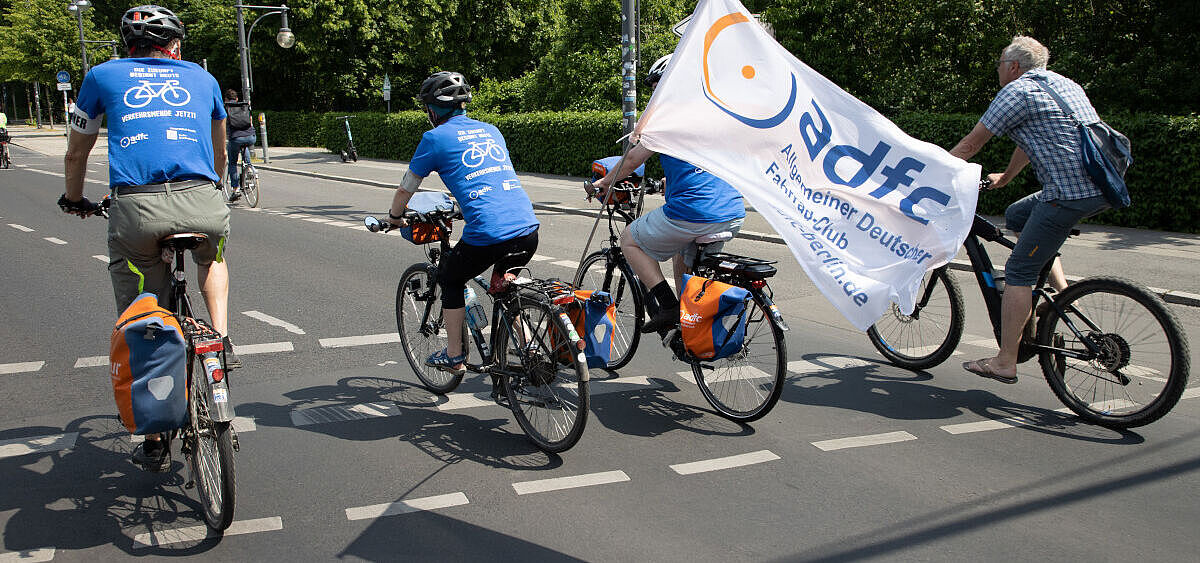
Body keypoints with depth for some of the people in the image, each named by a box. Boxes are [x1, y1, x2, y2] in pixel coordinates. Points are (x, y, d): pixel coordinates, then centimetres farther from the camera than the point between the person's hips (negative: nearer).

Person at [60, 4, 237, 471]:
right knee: (213, 258, 37)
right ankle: (221, 341, 16)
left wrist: (74, 200, 50)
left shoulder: (103, 76, 22)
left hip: (136, 209, -1)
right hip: (202, 202, 1)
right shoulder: (201, 78, 25)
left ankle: (155, 441, 18)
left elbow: (76, 155, 31)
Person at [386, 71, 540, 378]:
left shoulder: (435, 138, 6)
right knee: (504, 284, 32)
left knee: (450, 279, 23)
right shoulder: (490, 130, 22)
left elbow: (406, 190, 17)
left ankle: (453, 356, 28)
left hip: (486, 234, -5)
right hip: (528, 229, 5)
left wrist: (394, 216, 37)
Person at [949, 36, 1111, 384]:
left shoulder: (1017, 90, -4)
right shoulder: (1063, 84, 22)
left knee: (1019, 272, -2)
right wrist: (1005, 177, 47)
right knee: (1016, 216, 26)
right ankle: (1061, 292, 17)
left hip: (1071, 192, -9)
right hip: (1103, 187, 9)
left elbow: (970, 145, -1)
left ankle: (1005, 362, 1)